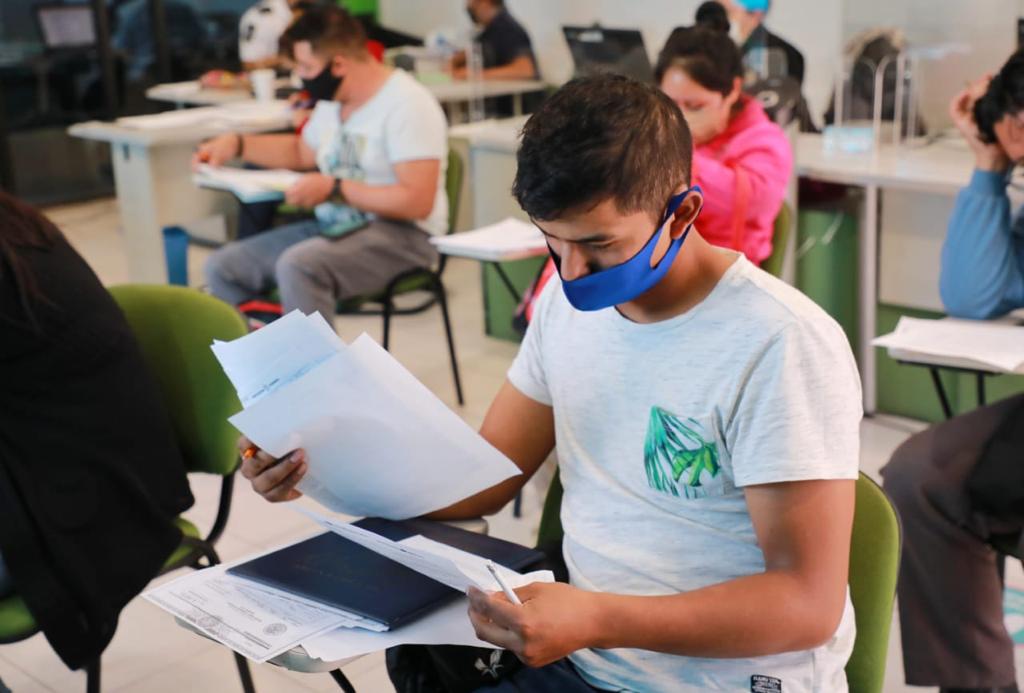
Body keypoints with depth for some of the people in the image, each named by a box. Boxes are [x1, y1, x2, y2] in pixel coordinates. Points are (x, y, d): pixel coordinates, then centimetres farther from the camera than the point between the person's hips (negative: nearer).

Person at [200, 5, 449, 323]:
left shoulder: (406, 104, -15)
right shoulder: (333, 103, 11)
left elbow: (417, 201, -23)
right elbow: (302, 152, 32)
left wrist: (333, 189, -20)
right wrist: (236, 143, 19)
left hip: (401, 234, -9)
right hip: (334, 226, 9)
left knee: (297, 266, -35)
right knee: (222, 267, -2)